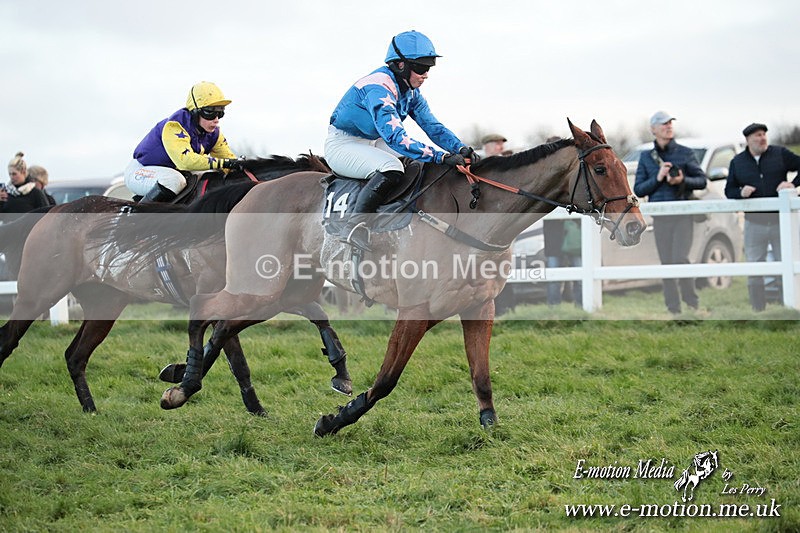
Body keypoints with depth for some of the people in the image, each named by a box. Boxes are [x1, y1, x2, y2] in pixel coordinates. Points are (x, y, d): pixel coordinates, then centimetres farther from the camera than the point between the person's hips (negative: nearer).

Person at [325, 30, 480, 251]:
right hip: (342, 145, -10)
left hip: (372, 144, 10)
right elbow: (395, 137, -39)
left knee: (421, 162, 6)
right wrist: (441, 156, -43)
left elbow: (432, 126, 0)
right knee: (390, 168, -34)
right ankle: (354, 226, -32)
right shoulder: (379, 89, -29)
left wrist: (460, 148, -20)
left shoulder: (410, 90, 1)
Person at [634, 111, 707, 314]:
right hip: (660, 217, 2)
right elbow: (638, 189, 7)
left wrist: (683, 180, -13)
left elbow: (702, 180, 6)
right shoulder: (646, 157, 11)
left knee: (680, 259, -14)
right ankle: (673, 310, 5)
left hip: (683, 215, -2)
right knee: (666, 263, 1)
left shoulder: (685, 153, 6)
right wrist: (657, 178, -8)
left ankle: (692, 303, 0)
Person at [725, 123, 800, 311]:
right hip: (754, 223, 1)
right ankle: (758, 311, 10)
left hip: (781, 221, -1)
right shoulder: (737, 162, 8)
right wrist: (740, 193, -10)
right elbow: (729, 190, 11)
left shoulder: (780, 154, 2)